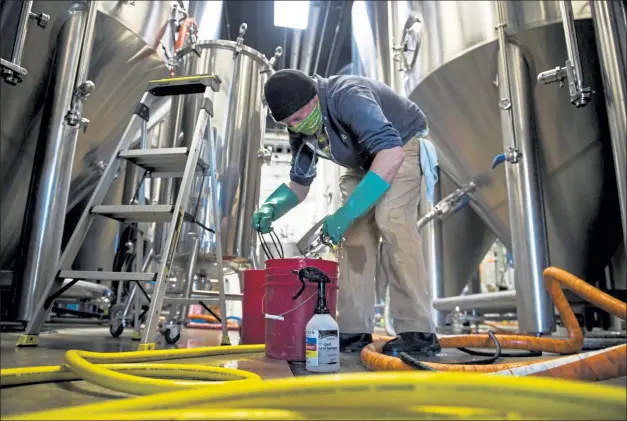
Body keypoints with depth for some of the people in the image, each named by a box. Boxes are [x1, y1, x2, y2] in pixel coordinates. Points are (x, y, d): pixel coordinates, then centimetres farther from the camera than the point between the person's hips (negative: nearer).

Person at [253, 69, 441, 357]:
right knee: (354, 231, -8)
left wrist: (346, 212, -50)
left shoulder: (348, 96, -34)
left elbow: (391, 153, -46)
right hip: (363, 163, 7)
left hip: (403, 147, -7)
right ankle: (354, 330, -3)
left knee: (390, 220, -28)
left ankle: (418, 332, -24)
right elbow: (299, 183, 1)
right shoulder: (301, 130, -9)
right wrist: (271, 208, -20)